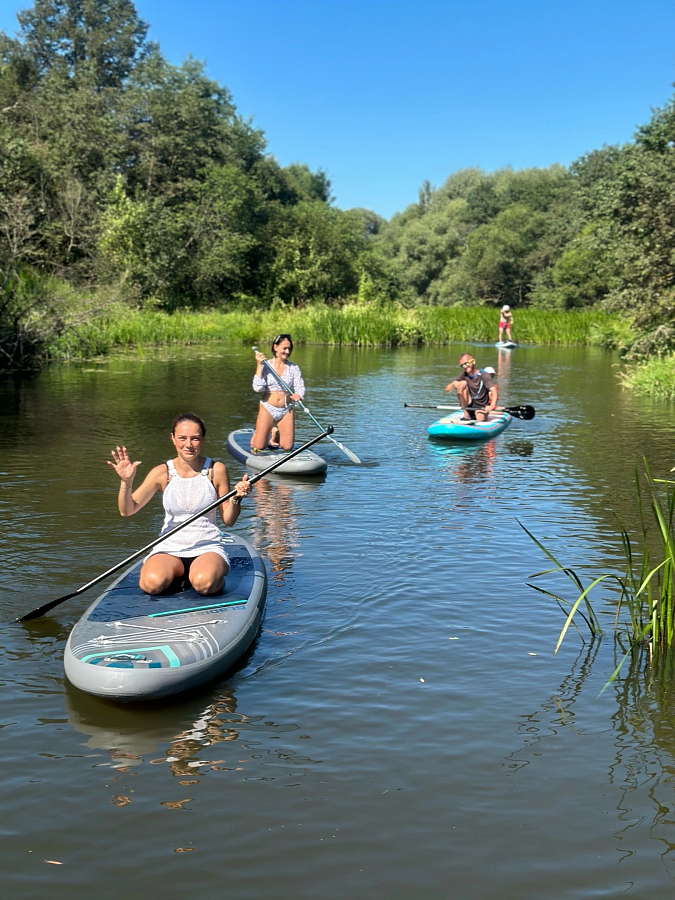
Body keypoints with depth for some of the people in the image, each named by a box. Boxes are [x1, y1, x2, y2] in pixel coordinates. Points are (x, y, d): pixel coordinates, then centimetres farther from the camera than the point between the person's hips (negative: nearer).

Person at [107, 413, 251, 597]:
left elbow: (228, 520, 3)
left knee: (204, 583, -35)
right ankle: (175, 576, 5)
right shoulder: (162, 472, -1)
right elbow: (127, 510, -1)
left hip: (208, 547, -1)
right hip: (169, 548, 2)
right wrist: (126, 482, -17)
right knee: (153, 584, -30)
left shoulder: (216, 470, -2)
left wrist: (236, 499, -16)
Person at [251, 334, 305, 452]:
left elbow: (300, 387, -6)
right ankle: (257, 434, 34)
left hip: (286, 410, 2)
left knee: (287, 447, 3)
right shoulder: (265, 366, -5)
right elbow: (258, 388, -16)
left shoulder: (294, 368, 2)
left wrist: (298, 395, -29)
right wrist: (259, 365, -20)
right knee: (259, 447, -1)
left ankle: (275, 434, 34)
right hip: (267, 409, -2)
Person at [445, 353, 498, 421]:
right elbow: (448, 389, -4)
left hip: (481, 407, -4)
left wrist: (492, 406, -42)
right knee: (463, 383, -18)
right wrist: (453, 385, -30)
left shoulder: (484, 375, -9)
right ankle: (466, 414, -14)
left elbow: (494, 390, -23)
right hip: (468, 405, 5)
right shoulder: (464, 376, 3)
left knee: (480, 419, -37)